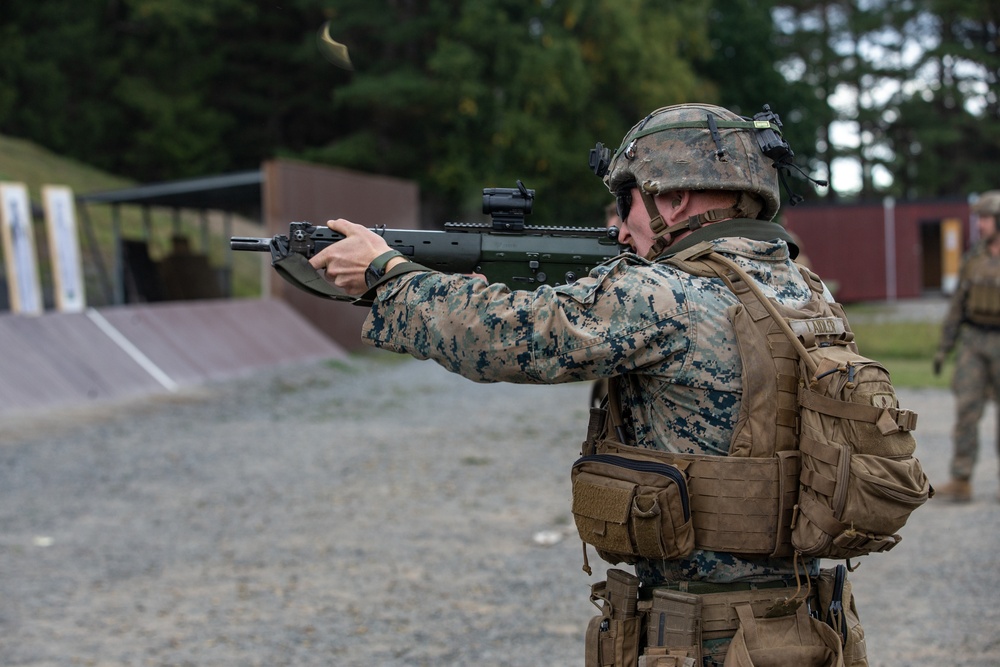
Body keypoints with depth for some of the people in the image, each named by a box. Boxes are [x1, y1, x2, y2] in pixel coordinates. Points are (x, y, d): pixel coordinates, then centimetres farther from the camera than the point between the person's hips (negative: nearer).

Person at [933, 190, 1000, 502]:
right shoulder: (975, 255, 5)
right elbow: (959, 302, 8)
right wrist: (943, 348, 6)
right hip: (973, 342, 4)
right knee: (966, 409, -5)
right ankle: (961, 483, -4)